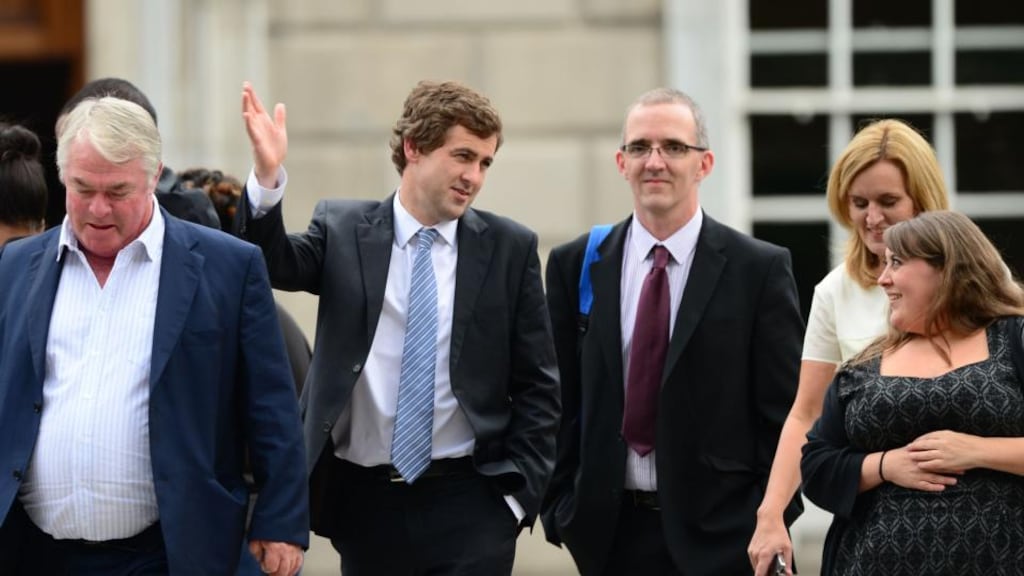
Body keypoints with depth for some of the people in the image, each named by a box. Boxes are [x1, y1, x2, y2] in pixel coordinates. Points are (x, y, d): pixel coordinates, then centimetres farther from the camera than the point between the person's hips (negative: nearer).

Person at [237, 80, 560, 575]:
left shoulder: (510, 248, 2)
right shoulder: (342, 230, 4)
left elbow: (536, 386, 5)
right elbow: (273, 264, -14)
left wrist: (518, 491, -2)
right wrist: (267, 179, -30)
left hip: (468, 503, -1)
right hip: (362, 501, 1)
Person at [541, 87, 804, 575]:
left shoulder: (761, 269, -2)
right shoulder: (575, 266, 7)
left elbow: (784, 412, -1)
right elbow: (560, 403, 9)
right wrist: (560, 509, 2)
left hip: (721, 534, -2)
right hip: (609, 531, 2)